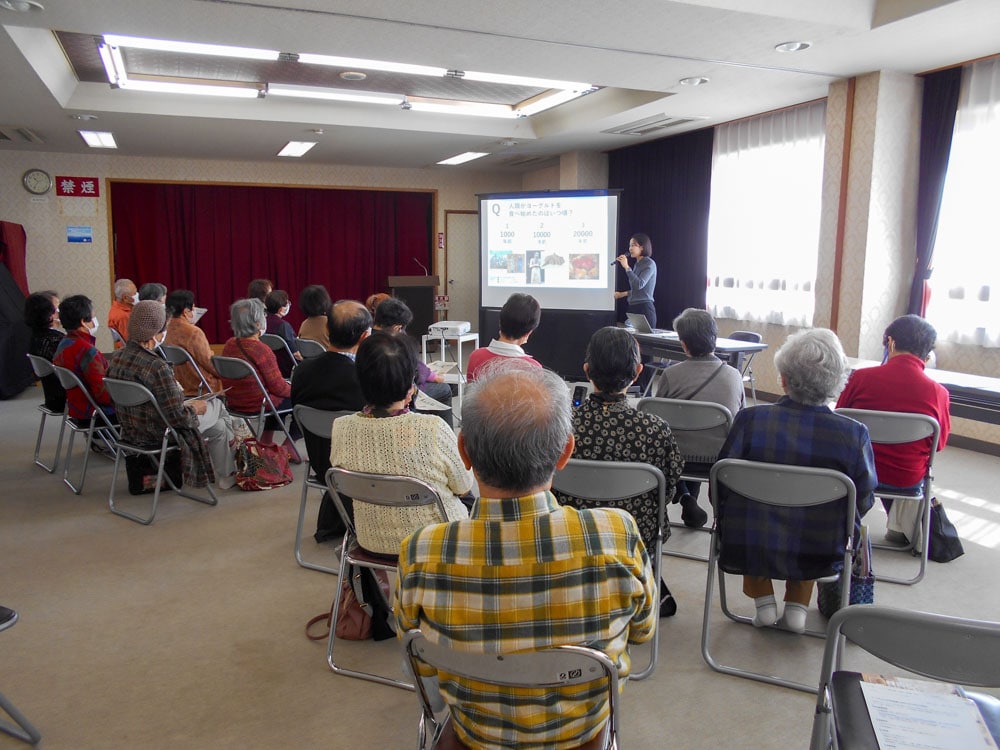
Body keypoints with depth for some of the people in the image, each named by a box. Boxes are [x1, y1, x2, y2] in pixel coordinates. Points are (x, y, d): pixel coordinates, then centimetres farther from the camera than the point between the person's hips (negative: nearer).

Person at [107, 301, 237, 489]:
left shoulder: (116, 359, -4)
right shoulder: (157, 367, -30)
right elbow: (178, 417, -26)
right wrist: (194, 408, -4)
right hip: (158, 435, -8)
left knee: (218, 426, 22)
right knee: (217, 405, 16)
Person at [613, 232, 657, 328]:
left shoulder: (649, 264, -8)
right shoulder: (637, 264, 15)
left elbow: (639, 284, -21)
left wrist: (626, 267, -18)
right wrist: (624, 294, 27)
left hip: (644, 308, -8)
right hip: (633, 307, 8)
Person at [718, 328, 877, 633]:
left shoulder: (751, 419, -17)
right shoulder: (854, 433, -15)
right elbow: (863, 502, -2)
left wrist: (728, 517, 14)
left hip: (748, 546, -1)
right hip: (819, 553, 1)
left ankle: (764, 601, 29)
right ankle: (797, 606, 28)